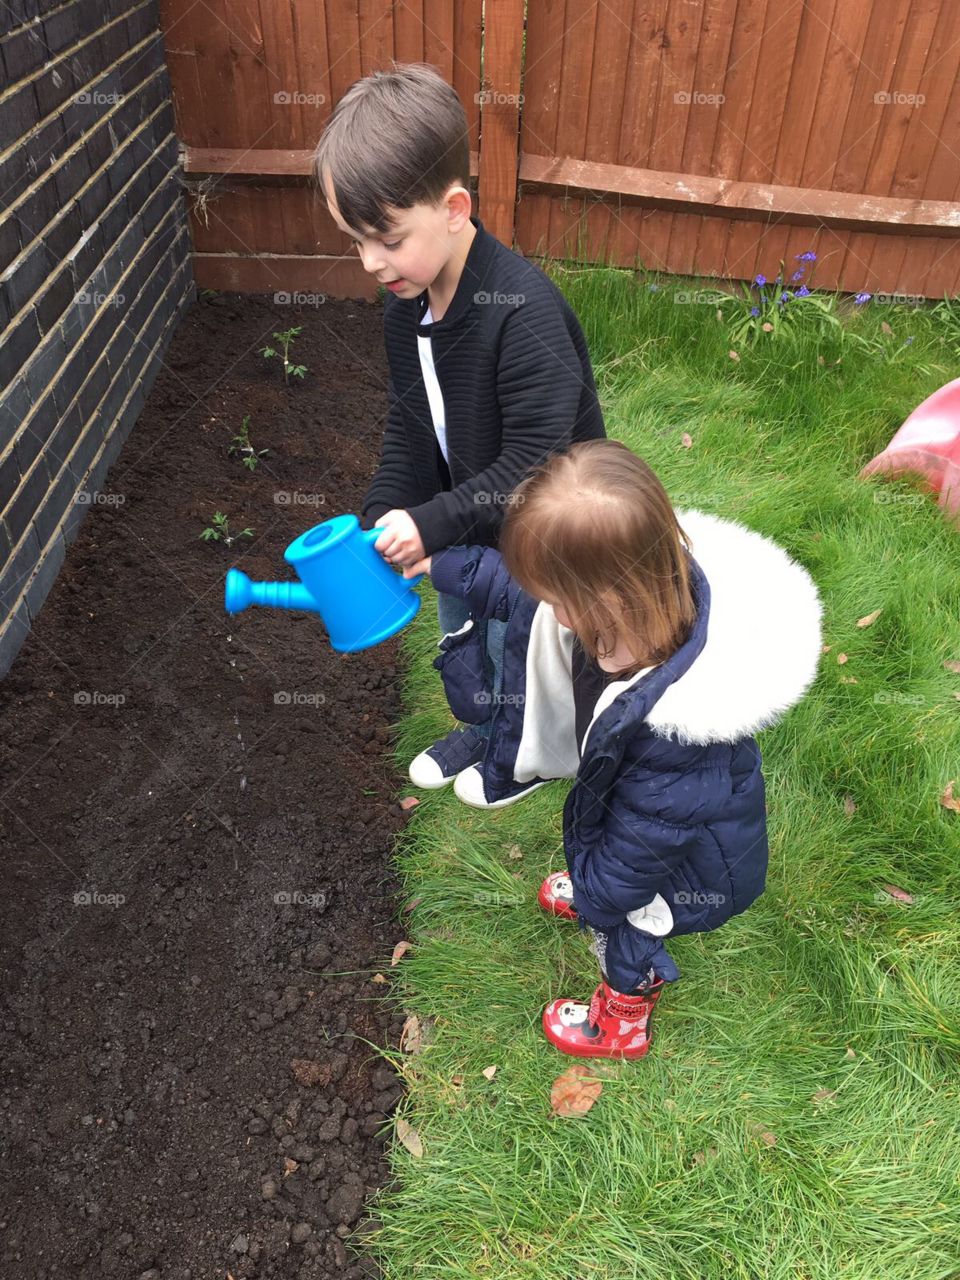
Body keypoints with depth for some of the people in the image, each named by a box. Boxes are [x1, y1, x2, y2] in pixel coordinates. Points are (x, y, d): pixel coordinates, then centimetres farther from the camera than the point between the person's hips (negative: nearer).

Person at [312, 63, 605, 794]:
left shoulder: (524, 313, -33)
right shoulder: (407, 300, -7)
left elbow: (533, 465, -31)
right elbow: (408, 429, 2)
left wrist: (432, 523, -31)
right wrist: (378, 523, -8)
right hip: (469, 522, 8)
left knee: (518, 659, 15)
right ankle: (488, 728, 56)